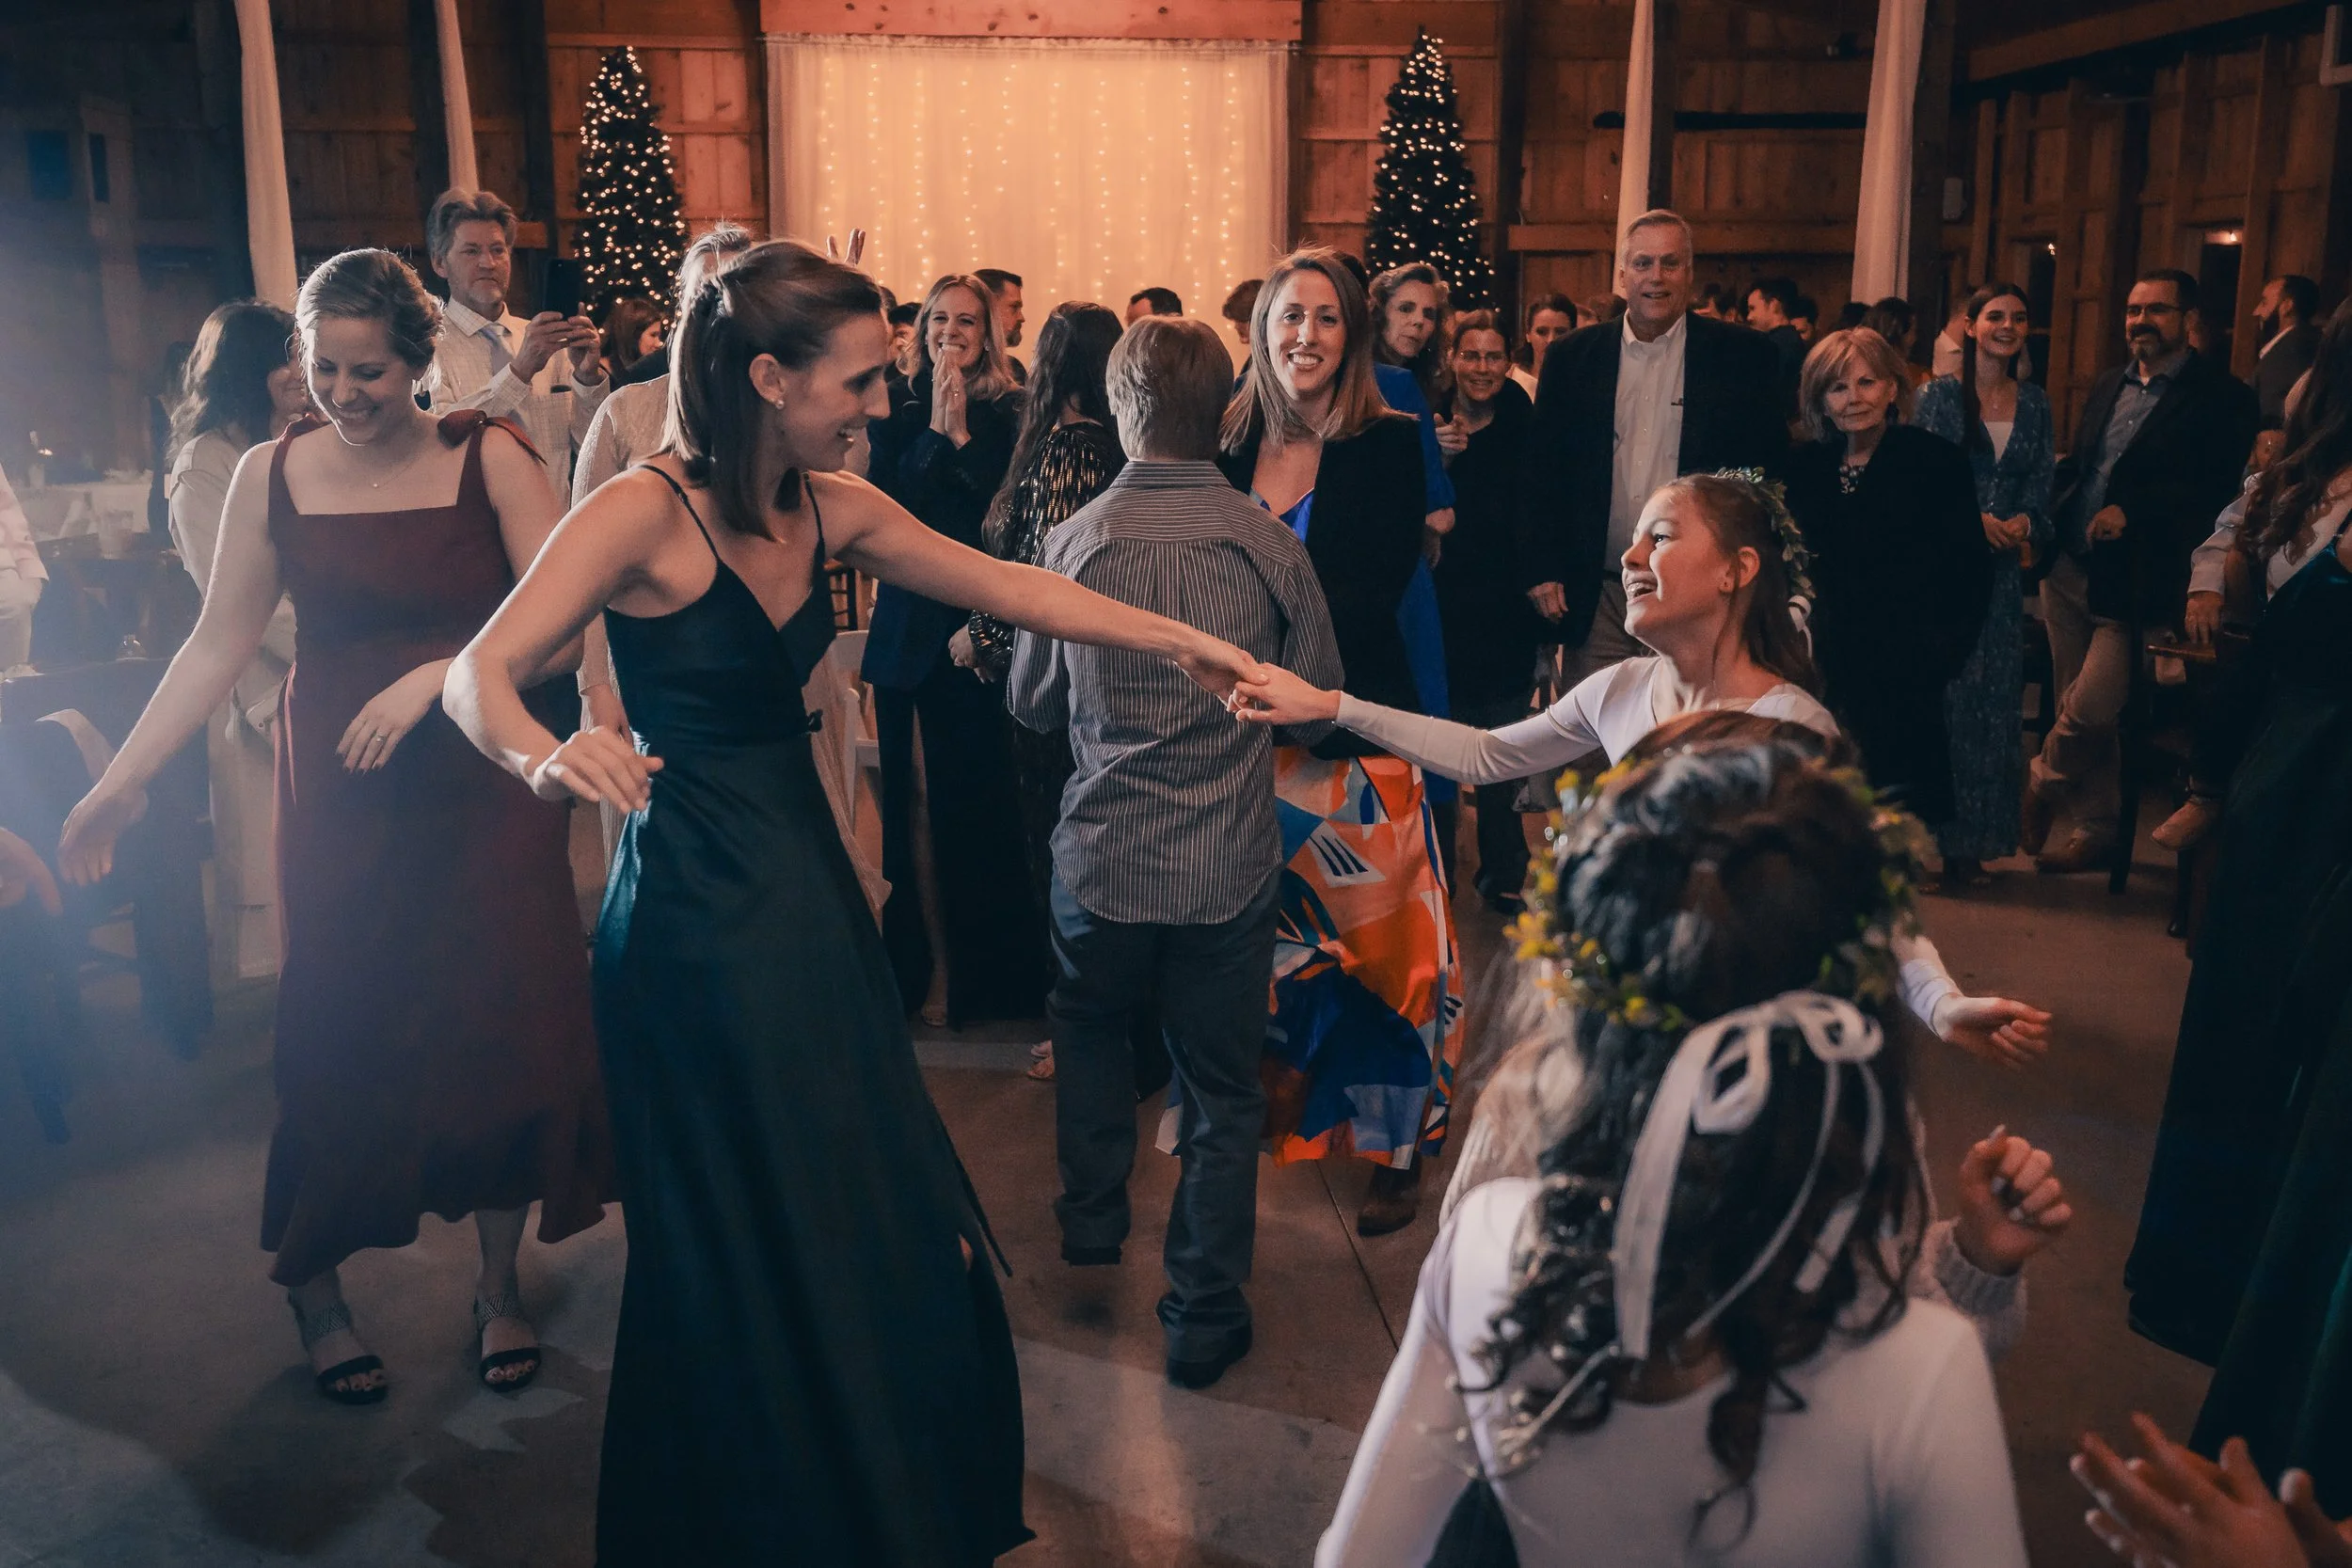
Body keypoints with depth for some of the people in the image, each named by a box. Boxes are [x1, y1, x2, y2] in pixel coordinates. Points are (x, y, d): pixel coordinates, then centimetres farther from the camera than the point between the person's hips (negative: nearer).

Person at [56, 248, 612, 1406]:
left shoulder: (490, 460, -5)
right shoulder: (273, 475, 2)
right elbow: (219, 645, 5)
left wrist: (435, 677, -20)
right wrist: (122, 779, 2)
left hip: (482, 788, -1)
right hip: (341, 801, 1)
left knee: (503, 1033, 2)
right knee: (337, 1039, 4)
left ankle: (500, 1284, 24)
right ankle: (314, 1286, 29)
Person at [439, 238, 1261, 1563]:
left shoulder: (832, 506, 3)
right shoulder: (645, 514, -16)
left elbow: (1010, 588, 9)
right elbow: (481, 677, -19)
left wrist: (1186, 642, 9)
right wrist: (551, 758, -41)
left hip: (808, 883, 7)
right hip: (697, 916, -7)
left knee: (882, 1224, 13)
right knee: (755, 1255, 7)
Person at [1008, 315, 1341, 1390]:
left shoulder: (1073, 543, -10)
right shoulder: (1270, 546, -10)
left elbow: (1032, 702, 4)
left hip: (1101, 857, 1)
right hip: (1231, 864, -1)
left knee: (1090, 1029, 28)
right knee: (1221, 1087, 12)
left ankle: (1091, 1222, 40)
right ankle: (1205, 1315, 20)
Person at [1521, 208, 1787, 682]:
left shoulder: (1741, 355, 1)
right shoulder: (1572, 357, 7)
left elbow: (1770, 462, 2)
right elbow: (1541, 469, 8)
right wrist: (1542, 571, 1)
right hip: (1599, 596, 1)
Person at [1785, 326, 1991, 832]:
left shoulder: (1936, 461, 0)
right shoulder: (1805, 466, 11)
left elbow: (1970, 570, -1)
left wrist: (1943, 652, -9)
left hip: (1904, 676, -3)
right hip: (1822, 671, 3)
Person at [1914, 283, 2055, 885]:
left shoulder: (2035, 402, 12)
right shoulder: (1939, 395, 0)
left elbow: (2042, 484, 9)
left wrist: (2022, 524, -11)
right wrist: (1976, 519, -17)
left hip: (2004, 564, 4)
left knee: (1995, 695, 5)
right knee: (1943, 687, -6)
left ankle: (1973, 841, 13)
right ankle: (1927, 839, 2)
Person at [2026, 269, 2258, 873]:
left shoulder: (2222, 397, -5)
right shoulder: (2108, 387, 15)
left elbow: (2217, 490, -12)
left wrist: (2133, 512, -20)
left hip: (2133, 581, -6)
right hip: (2070, 569, 6)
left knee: (2088, 713, -10)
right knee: (2080, 710, 10)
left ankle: (2040, 788, 19)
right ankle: (2097, 828, 23)